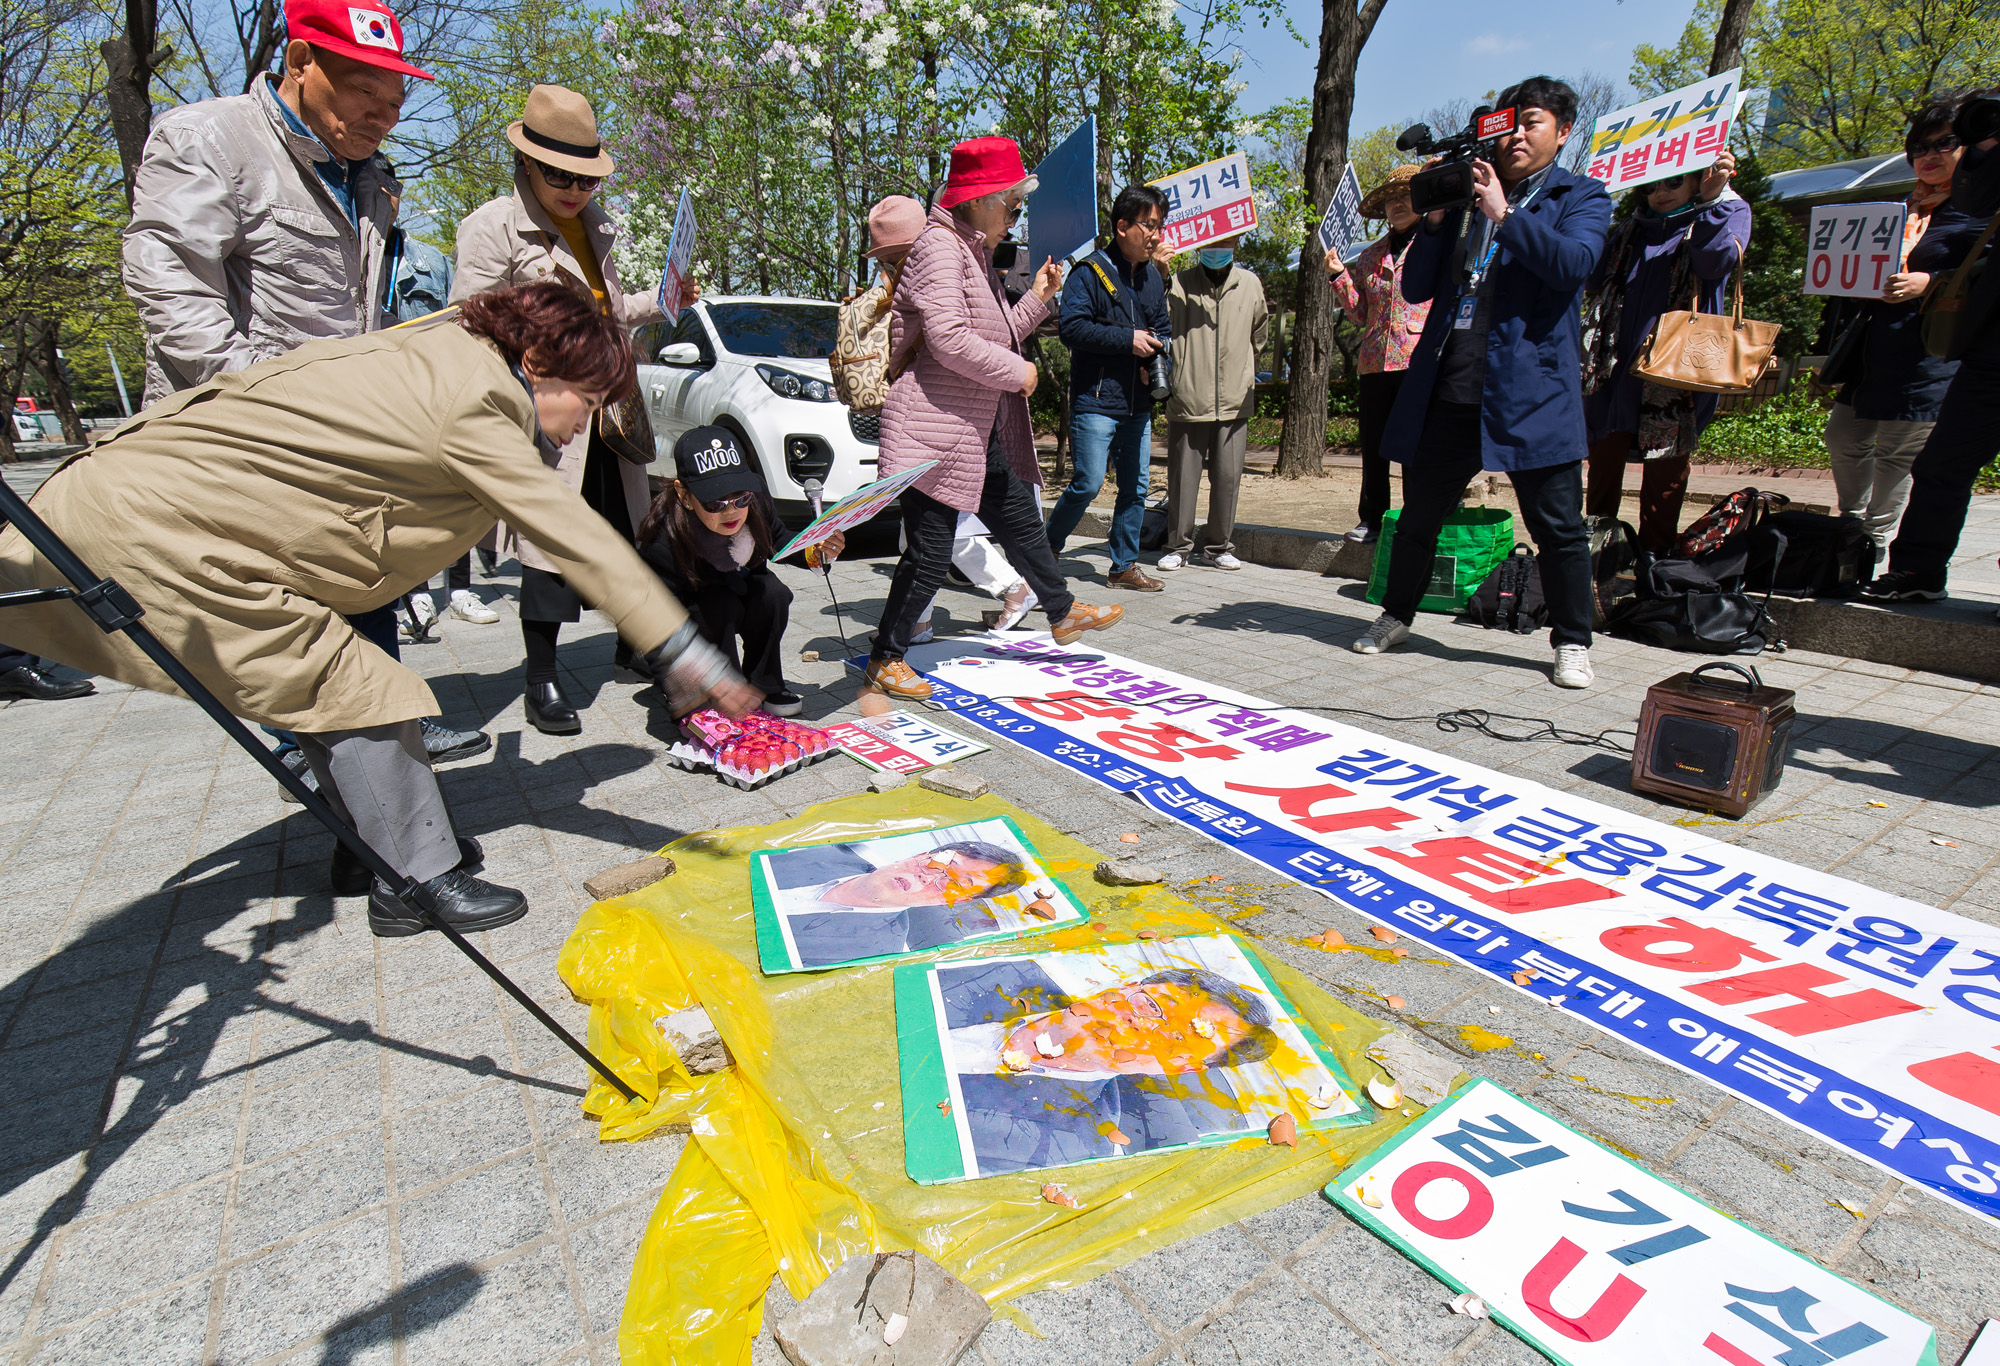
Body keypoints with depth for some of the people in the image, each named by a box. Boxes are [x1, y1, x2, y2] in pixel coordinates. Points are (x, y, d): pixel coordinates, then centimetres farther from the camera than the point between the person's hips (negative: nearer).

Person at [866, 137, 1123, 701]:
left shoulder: (974, 253, 21)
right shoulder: (939, 247, -12)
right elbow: (949, 339, -25)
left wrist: (1037, 299, 18)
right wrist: (1017, 373, -15)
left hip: (984, 434, 10)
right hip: (933, 429, -10)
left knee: (1021, 520, 18)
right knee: (929, 553, -5)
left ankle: (1062, 612, 35)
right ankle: (886, 658, 9)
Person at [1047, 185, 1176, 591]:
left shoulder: (1154, 276, 15)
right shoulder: (1091, 272, -7)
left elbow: (1163, 329, 22)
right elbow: (1071, 327, -17)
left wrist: (1157, 362, 0)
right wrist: (1128, 340, -16)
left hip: (1137, 405, 7)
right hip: (1094, 401, -7)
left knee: (1136, 486, 8)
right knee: (1088, 483, -9)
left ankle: (1125, 565, 19)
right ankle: (1046, 549, 13)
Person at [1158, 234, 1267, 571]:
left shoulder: (1250, 284, 10)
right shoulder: (1179, 284, 0)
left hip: (1234, 401, 3)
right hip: (1188, 399, -2)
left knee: (1228, 477, 4)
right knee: (1183, 476, 2)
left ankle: (1219, 547, 16)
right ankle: (1178, 546, 14)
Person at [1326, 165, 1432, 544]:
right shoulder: (1370, 256, 19)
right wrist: (1338, 275, 8)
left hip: (1420, 358, -4)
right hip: (1376, 360, 4)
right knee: (1373, 445, 5)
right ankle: (1372, 520, 15)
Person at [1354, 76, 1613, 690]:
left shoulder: (1580, 197, 8)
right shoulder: (1466, 193, 18)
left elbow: (1573, 263, -13)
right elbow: (1415, 288, 13)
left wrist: (1504, 214, -14)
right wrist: (1435, 218, 1)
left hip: (1530, 391, -3)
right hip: (1446, 391, 4)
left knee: (1557, 526, -1)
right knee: (1418, 516, 11)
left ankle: (1572, 644, 12)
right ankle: (1396, 617, 29)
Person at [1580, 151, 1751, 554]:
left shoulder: (1728, 211, 6)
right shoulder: (1635, 227, 19)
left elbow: (1716, 261, -16)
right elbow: (1595, 279, 16)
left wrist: (1711, 201, -28)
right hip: (1618, 363, 4)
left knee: (1666, 462, -1)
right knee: (1605, 450, 3)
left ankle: (1654, 557, 6)